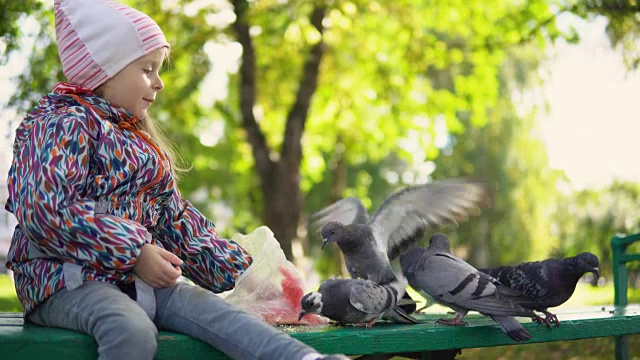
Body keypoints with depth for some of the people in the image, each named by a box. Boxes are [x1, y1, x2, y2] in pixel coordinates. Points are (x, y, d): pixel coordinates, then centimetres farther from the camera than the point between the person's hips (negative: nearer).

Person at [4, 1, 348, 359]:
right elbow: (46, 210, -20)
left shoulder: (142, 139, 24)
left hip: (140, 277, 7)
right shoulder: (63, 124, -5)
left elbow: (176, 217, 23)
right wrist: (135, 252, -21)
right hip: (66, 278, -7)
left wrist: (239, 272, 13)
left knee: (217, 312, -19)